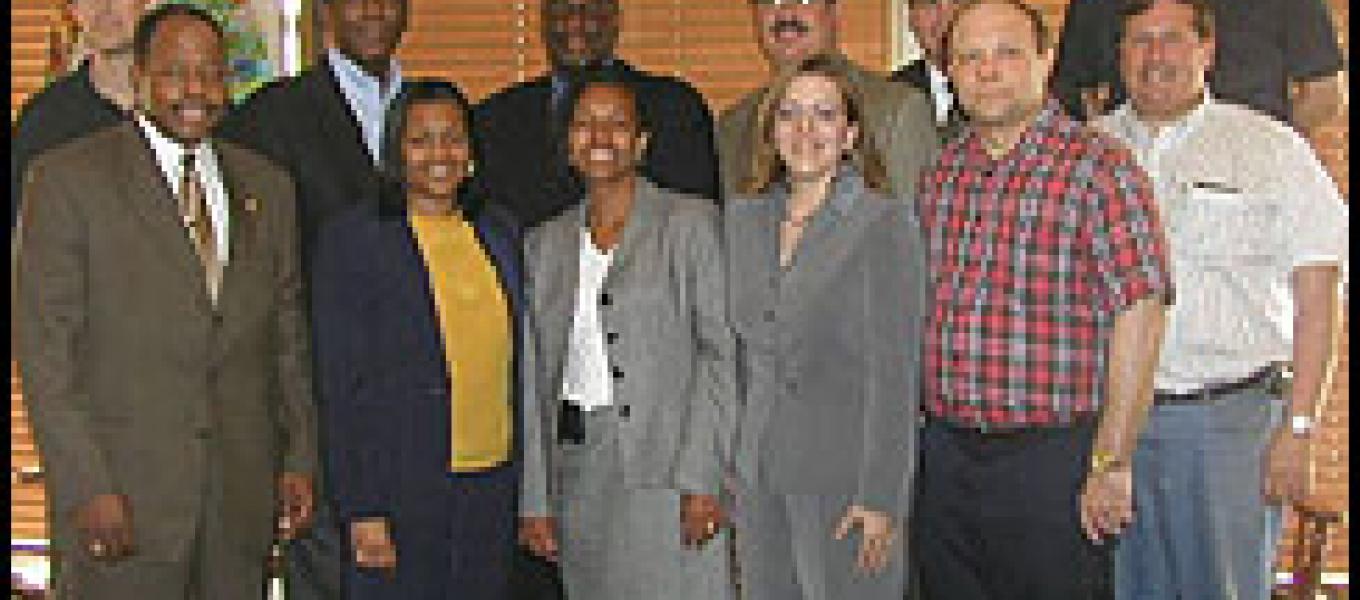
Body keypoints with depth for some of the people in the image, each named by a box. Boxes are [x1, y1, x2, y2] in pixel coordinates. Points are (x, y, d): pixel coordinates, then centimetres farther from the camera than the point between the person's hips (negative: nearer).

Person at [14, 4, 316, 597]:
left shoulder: (267, 187, 12)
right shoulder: (68, 177, -3)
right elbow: (43, 346, -7)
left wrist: (299, 459, 8)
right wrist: (87, 488, -13)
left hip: (241, 501, 4)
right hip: (122, 495, -4)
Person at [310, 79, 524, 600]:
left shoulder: (499, 233, 11)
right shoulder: (351, 239, -5)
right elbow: (341, 385, -8)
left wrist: (528, 491, 12)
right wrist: (361, 511, -12)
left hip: (493, 487, 5)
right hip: (399, 492, -4)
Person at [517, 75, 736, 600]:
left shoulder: (689, 222, 1)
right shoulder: (545, 243, 14)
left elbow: (722, 351, -6)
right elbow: (534, 378, 12)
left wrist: (701, 478, -14)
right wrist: (534, 500, 7)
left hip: (665, 472, -4)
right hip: (577, 472, 4)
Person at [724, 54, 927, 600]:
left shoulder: (887, 223, -8)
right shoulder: (742, 217, 10)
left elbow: (896, 373, -11)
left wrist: (881, 498, -15)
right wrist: (721, 464, 11)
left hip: (844, 474, -5)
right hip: (756, 475, 5)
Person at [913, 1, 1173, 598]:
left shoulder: (1098, 167, -8)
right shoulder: (940, 174, 10)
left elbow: (1138, 315, -14)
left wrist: (1111, 466, -16)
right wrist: (927, 433, 11)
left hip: (1054, 462, -5)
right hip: (944, 455, 6)